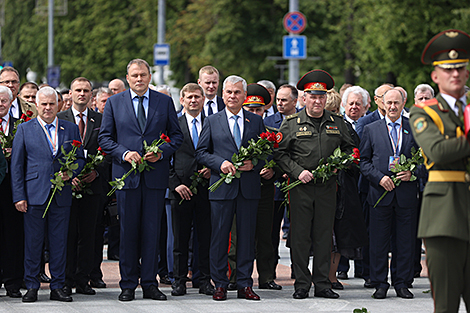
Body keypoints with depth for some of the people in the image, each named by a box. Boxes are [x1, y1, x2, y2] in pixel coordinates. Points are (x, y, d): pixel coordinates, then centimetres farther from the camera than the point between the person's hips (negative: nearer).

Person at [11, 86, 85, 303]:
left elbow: (80, 158, 15)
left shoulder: (71, 129, 11)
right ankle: (31, 287, 7)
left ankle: (57, 287, 11)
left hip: (62, 195, 2)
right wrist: (18, 196, -4)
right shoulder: (25, 130, 5)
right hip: (34, 194, -2)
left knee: (59, 242, 4)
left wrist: (71, 172, -7)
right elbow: (17, 165, 3)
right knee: (33, 242, 0)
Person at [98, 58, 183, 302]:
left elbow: (176, 135, 10)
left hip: (156, 175, 0)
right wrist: (123, 153, -10)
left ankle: (150, 284, 8)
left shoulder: (164, 102, 9)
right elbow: (104, 137, 6)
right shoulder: (114, 102, 8)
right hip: (126, 174, 0)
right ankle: (128, 285, 8)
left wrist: (161, 152, -8)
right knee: (128, 231, 2)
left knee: (152, 231, 2)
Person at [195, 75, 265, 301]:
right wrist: (220, 163, -11)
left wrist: (253, 163, -9)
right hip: (222, 187, -1)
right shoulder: (212, 122, 8)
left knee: (247, 236, 3)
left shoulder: (256, 121, 11)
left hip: (249, 188, 1)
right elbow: (201, 153, 5)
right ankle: (219, 285, 7)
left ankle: (245, 285, 9)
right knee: (220, 236, 0)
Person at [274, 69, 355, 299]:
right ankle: (301, 284, 6)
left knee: (324, 235, 4)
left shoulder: (337, 123, 10)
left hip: (327, 186, 2)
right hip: (300, 186, -2)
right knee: (300, 237, -1)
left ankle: (322, 284, 10)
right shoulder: (292, 124, 2)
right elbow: (280, 153, 2)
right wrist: (298, 172, -10)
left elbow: (349, 149, 18)